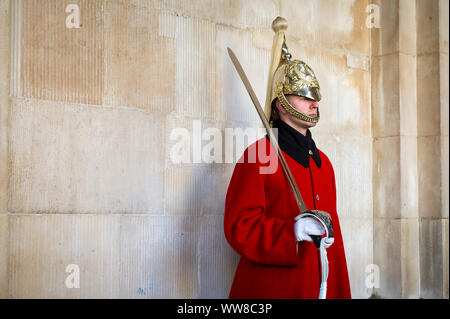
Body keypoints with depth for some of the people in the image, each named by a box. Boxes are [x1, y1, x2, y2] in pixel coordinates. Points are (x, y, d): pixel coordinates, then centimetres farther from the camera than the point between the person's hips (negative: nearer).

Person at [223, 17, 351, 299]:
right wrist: (294, 231, -26)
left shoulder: (323, 161, 13)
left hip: (318, 287, 7)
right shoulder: (257, 155, -9)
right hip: (270, 289, -6)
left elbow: (332, 231, 15)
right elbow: (239, 227, -14)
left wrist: (341, 292, 13)